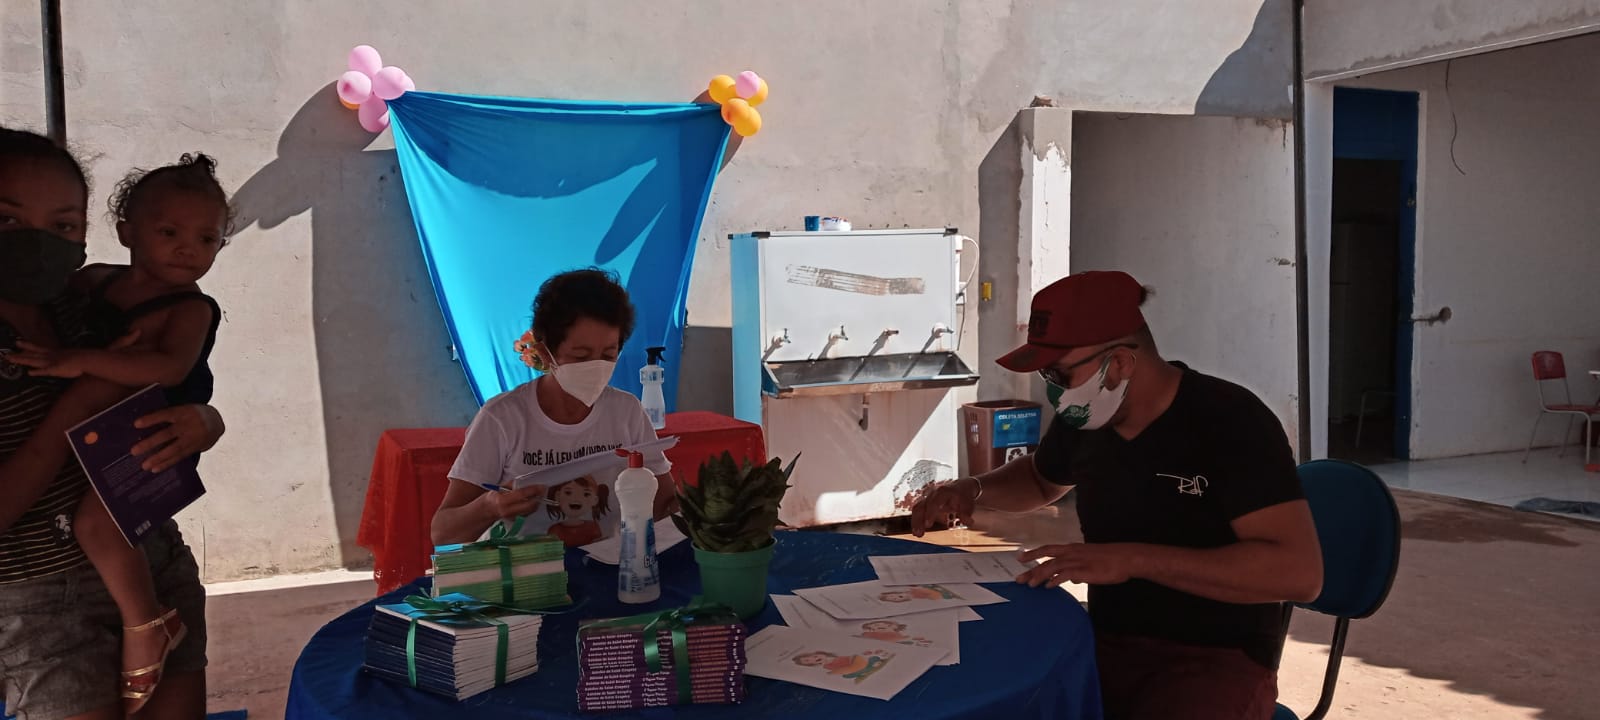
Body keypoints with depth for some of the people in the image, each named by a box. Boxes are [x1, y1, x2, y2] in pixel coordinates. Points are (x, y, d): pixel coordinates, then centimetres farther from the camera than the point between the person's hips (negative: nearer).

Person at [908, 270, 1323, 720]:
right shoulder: (1082, 419, 3)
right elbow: (1040, 480, 26)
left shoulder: (1231, 421, -16)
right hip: (1107, 644, 6)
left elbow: (1299, 573, -25)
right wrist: (974, 490, 4)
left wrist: (1135, 559, -30)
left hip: (1217, 658, -5)